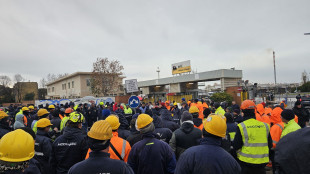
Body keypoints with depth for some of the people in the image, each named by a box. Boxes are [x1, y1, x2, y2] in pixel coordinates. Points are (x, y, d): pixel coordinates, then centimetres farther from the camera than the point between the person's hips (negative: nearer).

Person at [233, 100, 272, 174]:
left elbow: (236, 146, -12)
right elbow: (270, 145, 9)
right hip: (262, 162, 4)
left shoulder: (241, 126, -14)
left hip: (246, 161, -3)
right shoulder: (265, 126, -1)